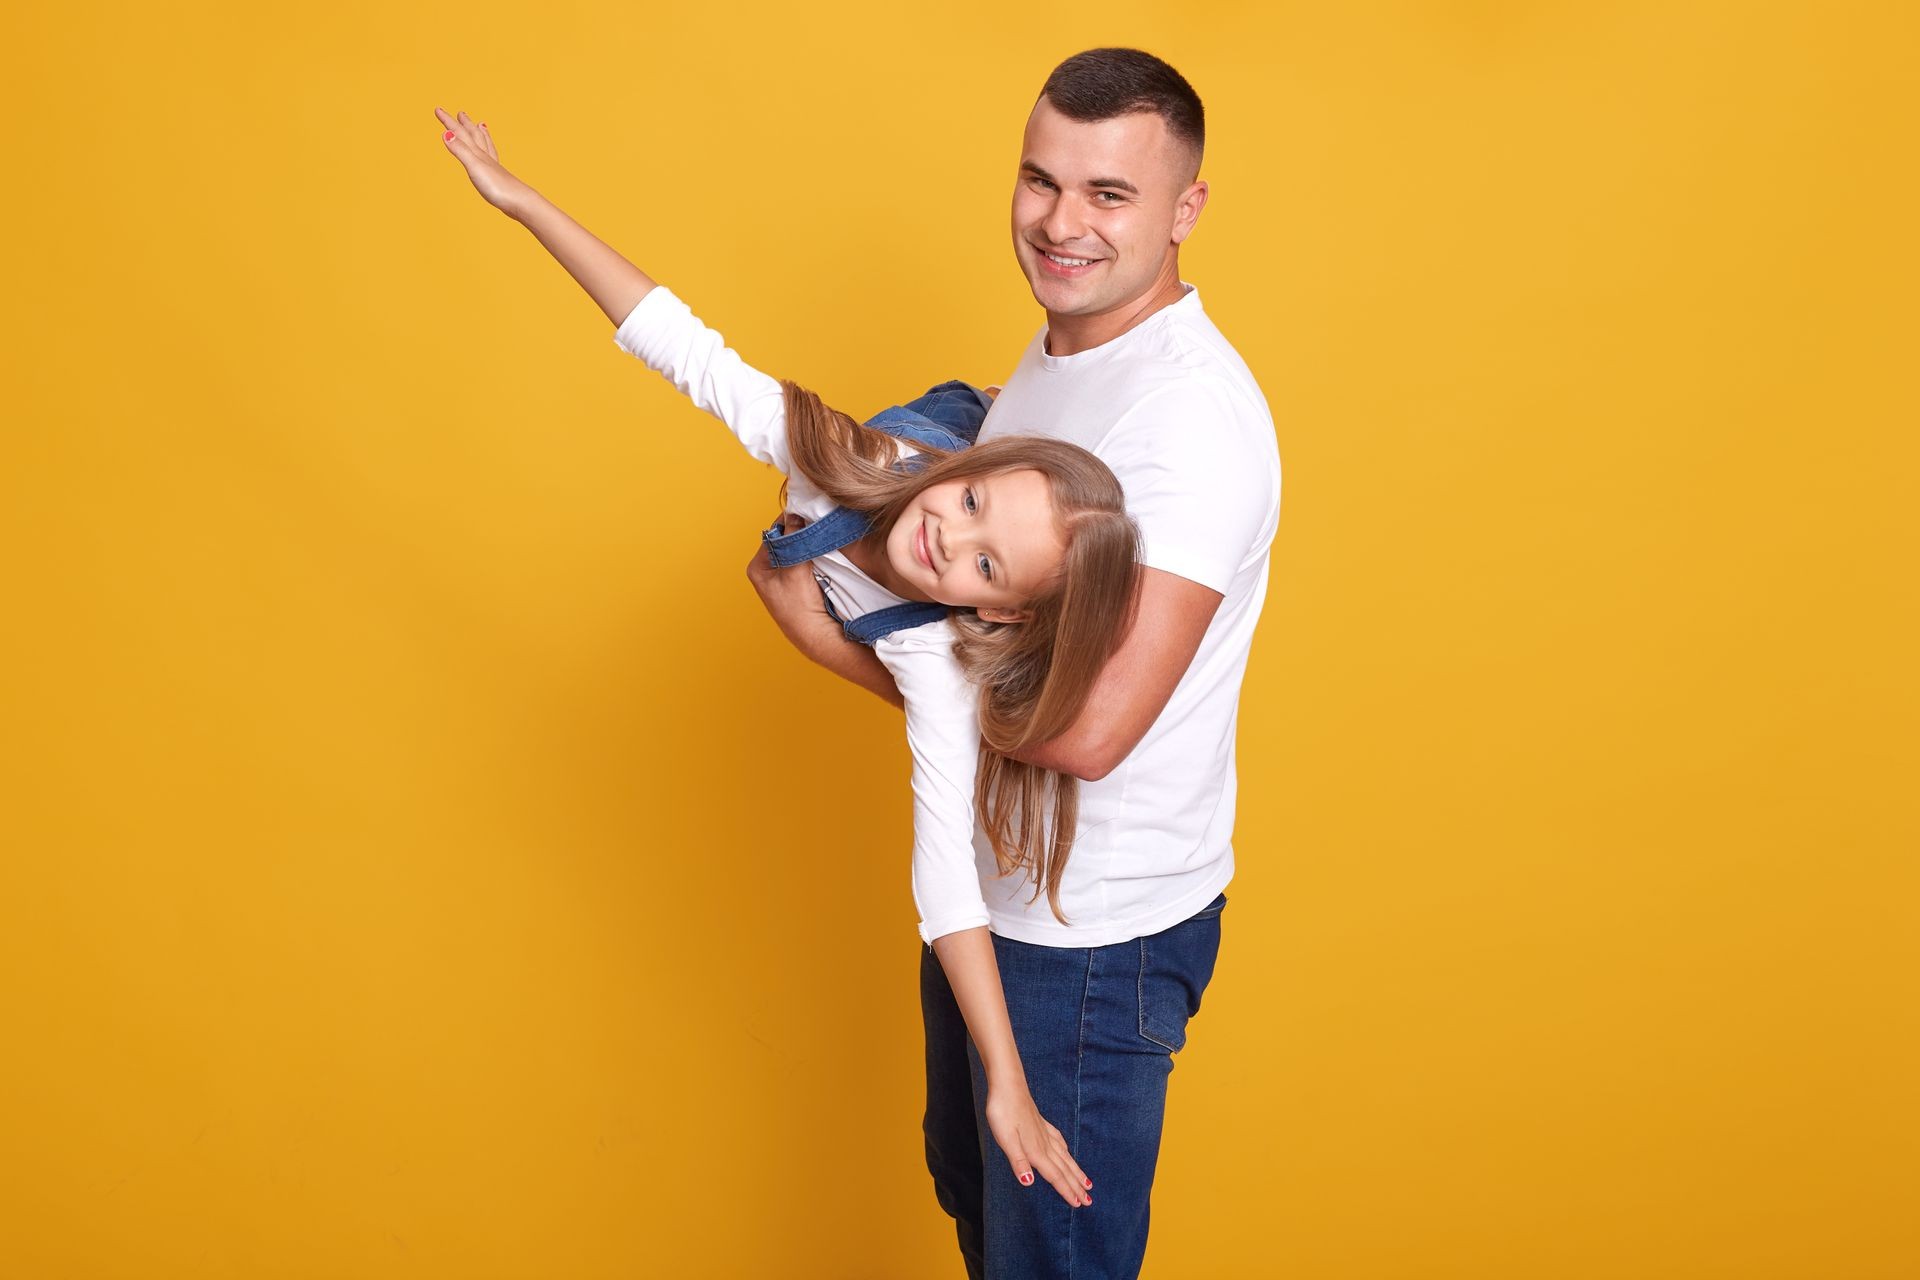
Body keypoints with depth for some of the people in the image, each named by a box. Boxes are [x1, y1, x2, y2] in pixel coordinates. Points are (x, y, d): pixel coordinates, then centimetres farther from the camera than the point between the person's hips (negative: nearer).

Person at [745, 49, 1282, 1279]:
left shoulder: (1194, 412, -26)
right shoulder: (1049, 361, 5)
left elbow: (1089, 728, -33)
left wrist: (834, 635, -23)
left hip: (1098, 933, -9)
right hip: (988, 890, 9)